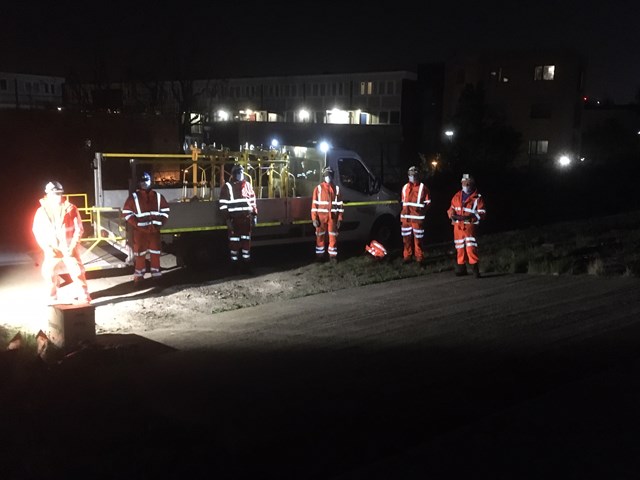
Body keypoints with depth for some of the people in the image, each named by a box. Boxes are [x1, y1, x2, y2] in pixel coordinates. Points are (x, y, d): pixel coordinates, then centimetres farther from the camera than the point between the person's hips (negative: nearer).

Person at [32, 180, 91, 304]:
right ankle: (52, 299, 23)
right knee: (49, 274, 2)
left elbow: (79, 229, -4)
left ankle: (83, 296, 7)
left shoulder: (70, 208, -6)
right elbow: (38, 232, 0)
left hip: (69, 248, -1)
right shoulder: (42, 211, -3)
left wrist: (73, 246, -13)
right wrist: (47, 248, -11)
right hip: (52, 249, 1)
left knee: (77, 271, -6)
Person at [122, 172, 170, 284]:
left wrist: (159, 224, -1)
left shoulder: (158, 196, 7)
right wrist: (137, 225, -12)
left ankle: (156, 273, 19)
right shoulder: (133, 197, -2)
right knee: (140, 252, 1)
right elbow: (126, 213, -4)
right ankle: (139, 275, 10)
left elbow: (165, 210, 11)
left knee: (155, 251, 8)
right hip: (140, 230, -3)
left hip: (154, 229, 3)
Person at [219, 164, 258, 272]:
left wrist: (255, 215, 9)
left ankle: (246, 264, 15)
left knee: (246, 241, 8)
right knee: (234, 243, 0)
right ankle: (235, 267, 6)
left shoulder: (248, 185, 12)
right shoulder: (227, 187, -2)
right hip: (234, 219, -4)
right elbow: (223, 204, -6)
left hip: (247, 218, 4)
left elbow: (253, 201, 16)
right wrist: (227, 219, -12)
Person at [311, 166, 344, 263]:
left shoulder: (336, 189, 6)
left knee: (333, 236, 3)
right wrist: (314, 218, -8)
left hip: (332, 217, 1)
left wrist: (340, 218, 2)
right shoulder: (318, 188, 1)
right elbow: (314, 204, -2)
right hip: (321, 216, -1)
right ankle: (320, 255, 14)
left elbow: (340, 204, 7)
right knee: (320, 236, 5)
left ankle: (333, 255, 12)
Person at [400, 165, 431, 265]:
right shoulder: (405, 187, 15)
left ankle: (419, 257, 4)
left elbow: (428, 202, 2)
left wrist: (422, 210, -8)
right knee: (406, 238, 9)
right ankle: (407, 256, 18)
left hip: (417, 218, -5)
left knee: (418, 238, -3)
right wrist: (402, 213, 13)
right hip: (406, 217, 5)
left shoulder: (422, 187, 0)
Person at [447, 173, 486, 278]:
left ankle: (475, 269, -7)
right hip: (458, 226, 4)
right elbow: (451, 209, 18)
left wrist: (469, 217, -20)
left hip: (470, 226, -4)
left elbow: (482, 213, -5)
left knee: (471, 248, -13)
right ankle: (461, 269, 19)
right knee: (460, 249, 9)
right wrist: (453, 215, -6)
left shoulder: (478, 198, -2)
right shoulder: (457, 196, 12)